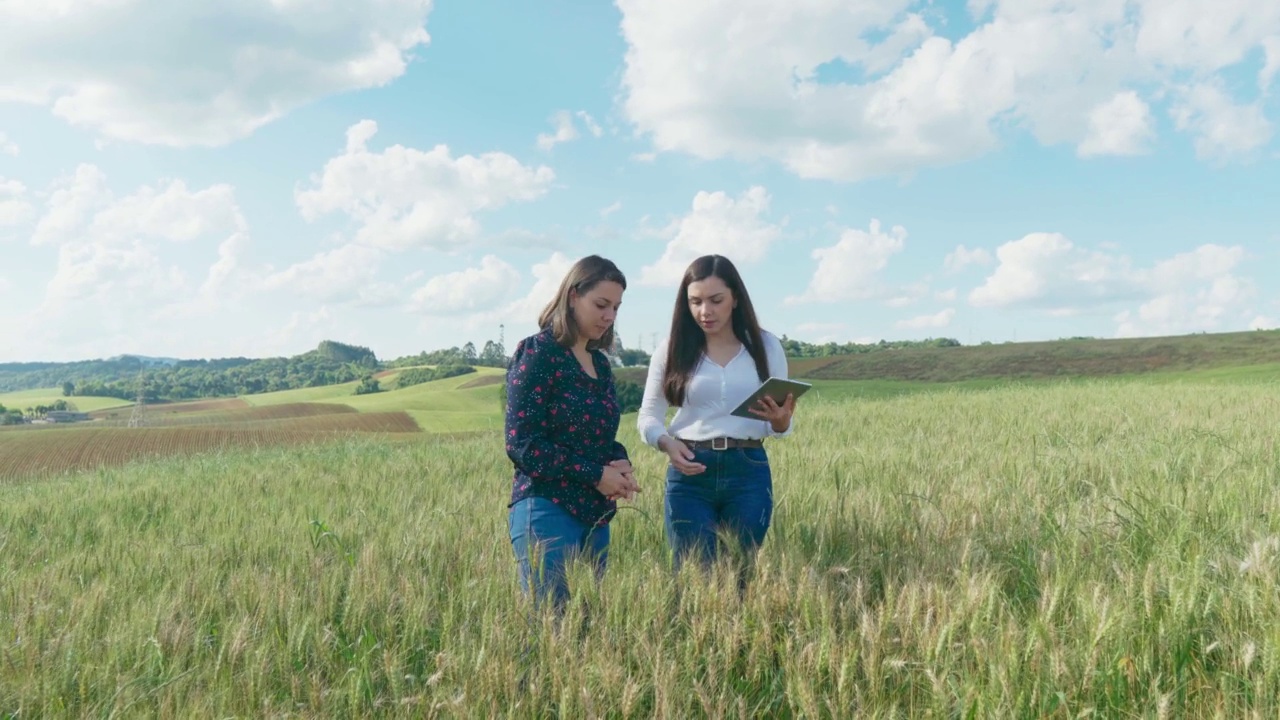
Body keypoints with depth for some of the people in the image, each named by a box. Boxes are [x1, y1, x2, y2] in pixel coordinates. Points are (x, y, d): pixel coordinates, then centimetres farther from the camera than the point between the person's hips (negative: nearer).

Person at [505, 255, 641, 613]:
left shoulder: (600, 363, 13)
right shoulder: (538, 354, -9)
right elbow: (521, 443, -15)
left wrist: (619, 463, -2)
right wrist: (595, 475, -15)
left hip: (596, 516, 8)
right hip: (546, 512, -7)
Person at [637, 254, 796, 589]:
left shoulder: (766, 347, 4)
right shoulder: (672, 349, 1)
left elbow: (778, 428, 6)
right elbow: (648, 416, 3)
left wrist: (781, 420, -18)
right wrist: (668, 443, -18)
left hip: (749, 471, 1)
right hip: (689, 474, -1)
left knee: (742, 573, 9)